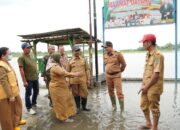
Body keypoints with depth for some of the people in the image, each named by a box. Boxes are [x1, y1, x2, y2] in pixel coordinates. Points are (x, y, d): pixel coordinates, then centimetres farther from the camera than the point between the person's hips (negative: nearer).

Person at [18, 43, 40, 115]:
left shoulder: (30, 56, 10)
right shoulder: (21, 58, -14)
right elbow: (21, 70, -17)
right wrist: (24, 81, -19)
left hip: (35, 78, 8)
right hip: (28, 79, -8)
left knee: (36, 91, 19)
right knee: (28, 94, 6)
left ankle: (34, 103, 40)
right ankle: (29, 108, 20)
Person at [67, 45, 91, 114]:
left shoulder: (84, 60, 6)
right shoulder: (70, 61, 4)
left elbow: (87, 70, 6)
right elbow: (68, 72, 6)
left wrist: (88, 79, 2)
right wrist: (68, 82, 2)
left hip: (83, 80, 1)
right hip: (74, 81, 0)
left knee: (84, 94, 5)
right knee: (76, 94, 10)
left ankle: (84, 106, 26)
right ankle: (78, 107, 25)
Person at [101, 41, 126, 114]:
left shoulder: (118, 54, -11)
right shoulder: (105, 56, 4)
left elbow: (124, 64, 0)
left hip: (116, 75, -5)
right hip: (108, 76, 5)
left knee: (119, 92, -7)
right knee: (111, 92, 13)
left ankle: (122, 110, 0)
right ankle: (114, 106, 31)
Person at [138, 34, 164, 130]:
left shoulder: (157, 55, -18)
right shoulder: (148, 54, 10)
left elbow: (156, 74, -22)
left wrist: (146, 86, -16)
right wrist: (143, 84, 9)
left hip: (153, 87, -9)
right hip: (146, 86, 9)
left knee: (154, 108, 7)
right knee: (144, 105, 20)